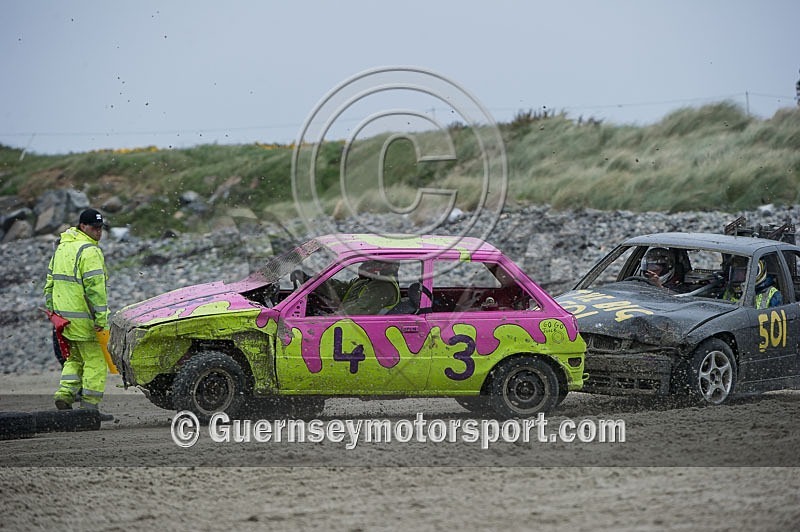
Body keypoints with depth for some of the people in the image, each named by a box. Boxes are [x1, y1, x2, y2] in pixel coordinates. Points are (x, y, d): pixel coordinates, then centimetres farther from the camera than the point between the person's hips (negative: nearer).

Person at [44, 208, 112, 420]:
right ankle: (89, 407, -1)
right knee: (95, 362, -1)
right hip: (84, 318, -8)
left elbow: (50, 281, 20)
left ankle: (65, 393, 4)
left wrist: (51, 309, 24)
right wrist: (101, 317, -21)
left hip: (63, 315, 8)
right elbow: (95, 286, -21)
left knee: (75, 358, 21)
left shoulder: (61, 247, 14)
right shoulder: (90, 251, -15)